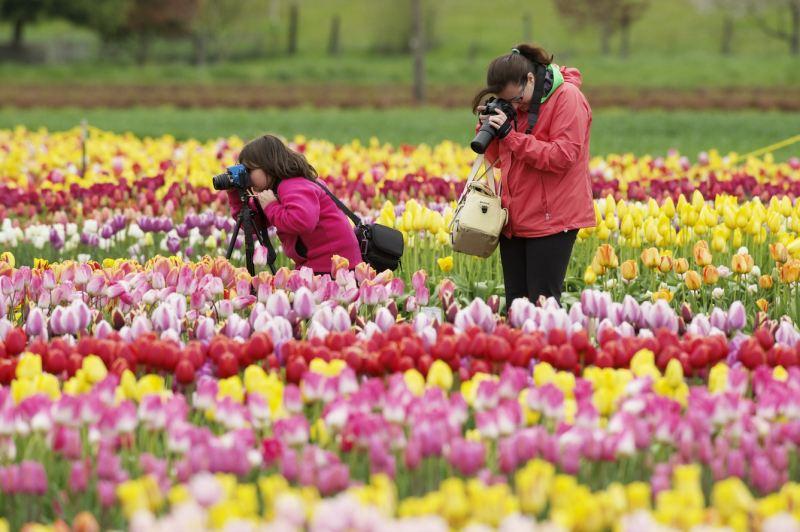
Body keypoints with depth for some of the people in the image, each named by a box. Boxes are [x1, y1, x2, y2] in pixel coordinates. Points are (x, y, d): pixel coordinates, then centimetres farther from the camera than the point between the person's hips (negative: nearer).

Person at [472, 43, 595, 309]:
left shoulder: (567, 97, -10)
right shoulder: (514, 105, 12)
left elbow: (563, 157, -19)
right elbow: (500, 160, 19)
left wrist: (511, 135, -19)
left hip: (552, 220, -7)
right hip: (515, 218, 7)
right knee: (514, 303, 6)